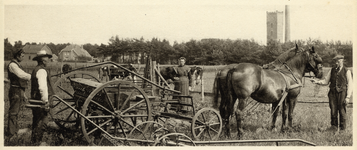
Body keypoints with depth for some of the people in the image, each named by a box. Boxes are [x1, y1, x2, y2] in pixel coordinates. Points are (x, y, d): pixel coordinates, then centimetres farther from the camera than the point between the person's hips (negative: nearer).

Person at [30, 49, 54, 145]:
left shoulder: (36, 70, 18)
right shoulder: (42, 71, -16)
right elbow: (43, 87, -26)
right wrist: (46, 100, -26)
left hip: (36, 100, 11)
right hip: (41, 101, -11)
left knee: (37, 121, 19)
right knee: (42, 122, -7)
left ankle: (34, 140, 28)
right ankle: (37, 142, -6)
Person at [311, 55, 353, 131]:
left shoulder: (347, 71, 1)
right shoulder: (332, 70, 11)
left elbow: (350, 85, -1)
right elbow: (325, 81, 12)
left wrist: (348, 97, -8)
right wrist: (317, 81, -7)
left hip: (342, 93, -3)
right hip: (332, 93, 3)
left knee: (342, 111, 1)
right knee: (333, 110, 2)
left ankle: (342, 128, 13)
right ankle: (334, 126, 12)